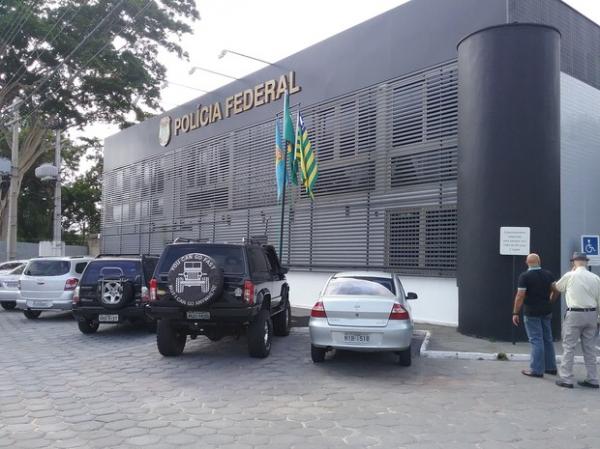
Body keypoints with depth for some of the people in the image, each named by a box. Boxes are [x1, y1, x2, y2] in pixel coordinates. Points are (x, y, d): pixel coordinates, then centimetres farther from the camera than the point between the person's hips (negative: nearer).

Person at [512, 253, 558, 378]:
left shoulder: (525, 276, -12)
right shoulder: (549, 274, 4)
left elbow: (520, 296, -16)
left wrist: (515, 313, -10)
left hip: (531, 313, -6)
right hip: (546, 312, 6)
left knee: (536, 340, -3)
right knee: (547, 339, 15)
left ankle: (537, 370, 1)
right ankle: (550, 367, 23)